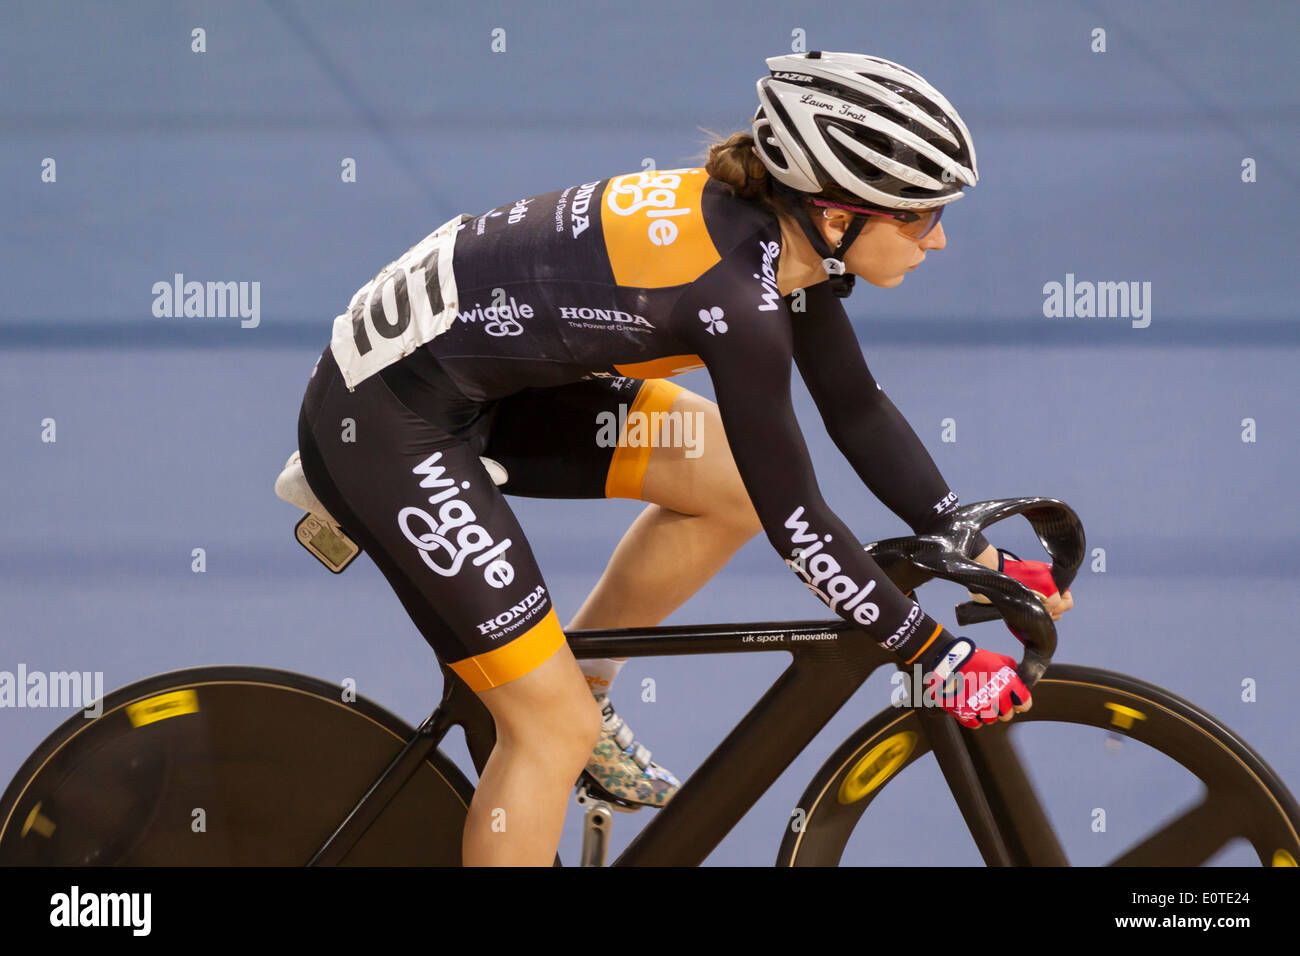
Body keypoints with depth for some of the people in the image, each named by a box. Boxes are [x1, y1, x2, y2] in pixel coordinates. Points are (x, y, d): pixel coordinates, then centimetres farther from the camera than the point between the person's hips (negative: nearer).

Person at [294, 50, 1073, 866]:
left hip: (479, 378, 9)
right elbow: (796, 520, -23)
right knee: (557, 732, -6)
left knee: (736, 480, 6)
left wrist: (981, 558, 9)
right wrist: (940, 657, -14)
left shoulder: (779, 235, -3)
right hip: (386, 421, -9)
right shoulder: (736, 292, -28)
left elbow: (858, 412, 9)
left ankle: (584, 695, 20)